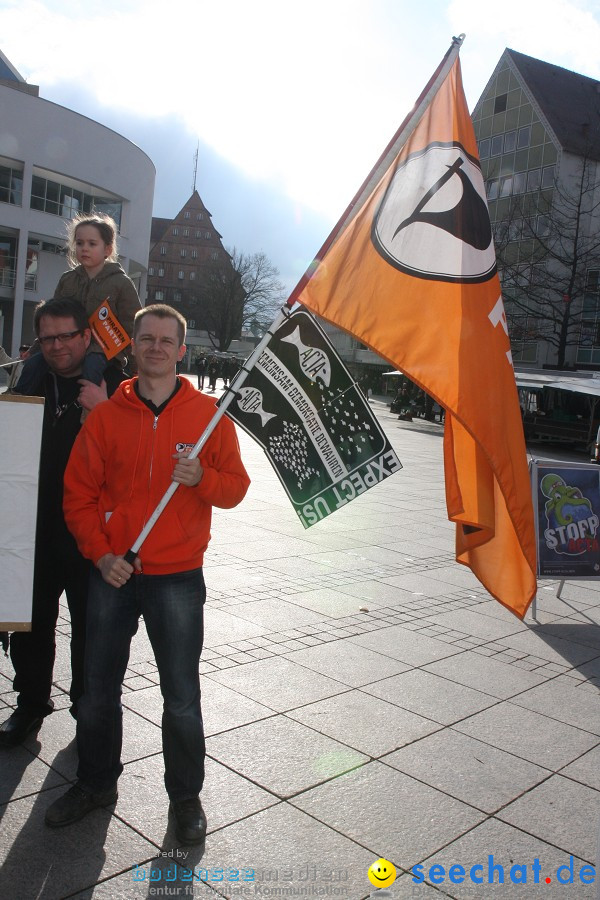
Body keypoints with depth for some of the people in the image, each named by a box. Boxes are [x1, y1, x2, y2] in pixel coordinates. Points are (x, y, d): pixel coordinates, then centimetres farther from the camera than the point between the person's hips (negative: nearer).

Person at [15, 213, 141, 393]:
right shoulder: (67, 280, 15)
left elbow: (131, 327, 0)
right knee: (33, 363, -19)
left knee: (91, 366, -36)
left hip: (105, 350, -4)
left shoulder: (121, 283, 2)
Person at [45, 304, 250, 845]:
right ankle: (96, 783, 38)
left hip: (178, 577, -2)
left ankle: (186, 797, 27)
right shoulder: (106, 414, 2)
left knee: (182, 698, 6)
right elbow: (78, 492, 3)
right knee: (100, 689, 15)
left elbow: (236, 488, 0)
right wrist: (100, 553, -8)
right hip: (112, 575, 2)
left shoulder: (207, 413, -1)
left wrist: (201, 478, -20)